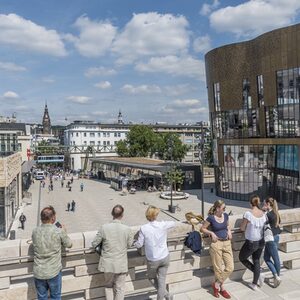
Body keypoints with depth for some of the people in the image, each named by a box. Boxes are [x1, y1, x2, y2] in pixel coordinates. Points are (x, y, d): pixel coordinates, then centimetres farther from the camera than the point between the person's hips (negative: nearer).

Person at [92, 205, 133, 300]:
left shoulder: (104, 228, -15)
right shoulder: (127, 229, -14)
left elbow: (94, 244, -6)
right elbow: (129, 245, 0)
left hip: (108, 263, 1)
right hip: (121, 264, -1)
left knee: (108, 286, 24)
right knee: (119, 289, 16)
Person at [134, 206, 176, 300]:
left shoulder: (144, 228, -16)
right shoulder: (163, 225, -11)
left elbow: (139, 245, -9)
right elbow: (173, 223, 10)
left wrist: (135, 243, 12)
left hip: (153, 260, -1)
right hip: (165, 258, 2)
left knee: (152, 278, 23)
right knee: (162, 280, 12)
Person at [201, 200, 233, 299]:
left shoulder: (226, 215, 2)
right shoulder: (211, 218, -13)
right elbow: (202, 229, -2)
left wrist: (229, 231, 3)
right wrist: (211, 233, -15)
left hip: (227, 243, 5)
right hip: (216, 244, -5)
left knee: (230, 267, 2)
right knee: (218, 268, 6)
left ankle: (216, 285, 19)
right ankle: (221, 288, 28)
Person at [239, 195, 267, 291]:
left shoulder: (248, 214, -23)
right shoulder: (264, 214, -7)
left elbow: (242, 228, -13)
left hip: (251, 242, -6)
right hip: (261, 242, 6)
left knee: (242, 258, 18)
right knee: (256, 261, 22)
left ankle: (259, 275, 9)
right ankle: (254, 284, 31)